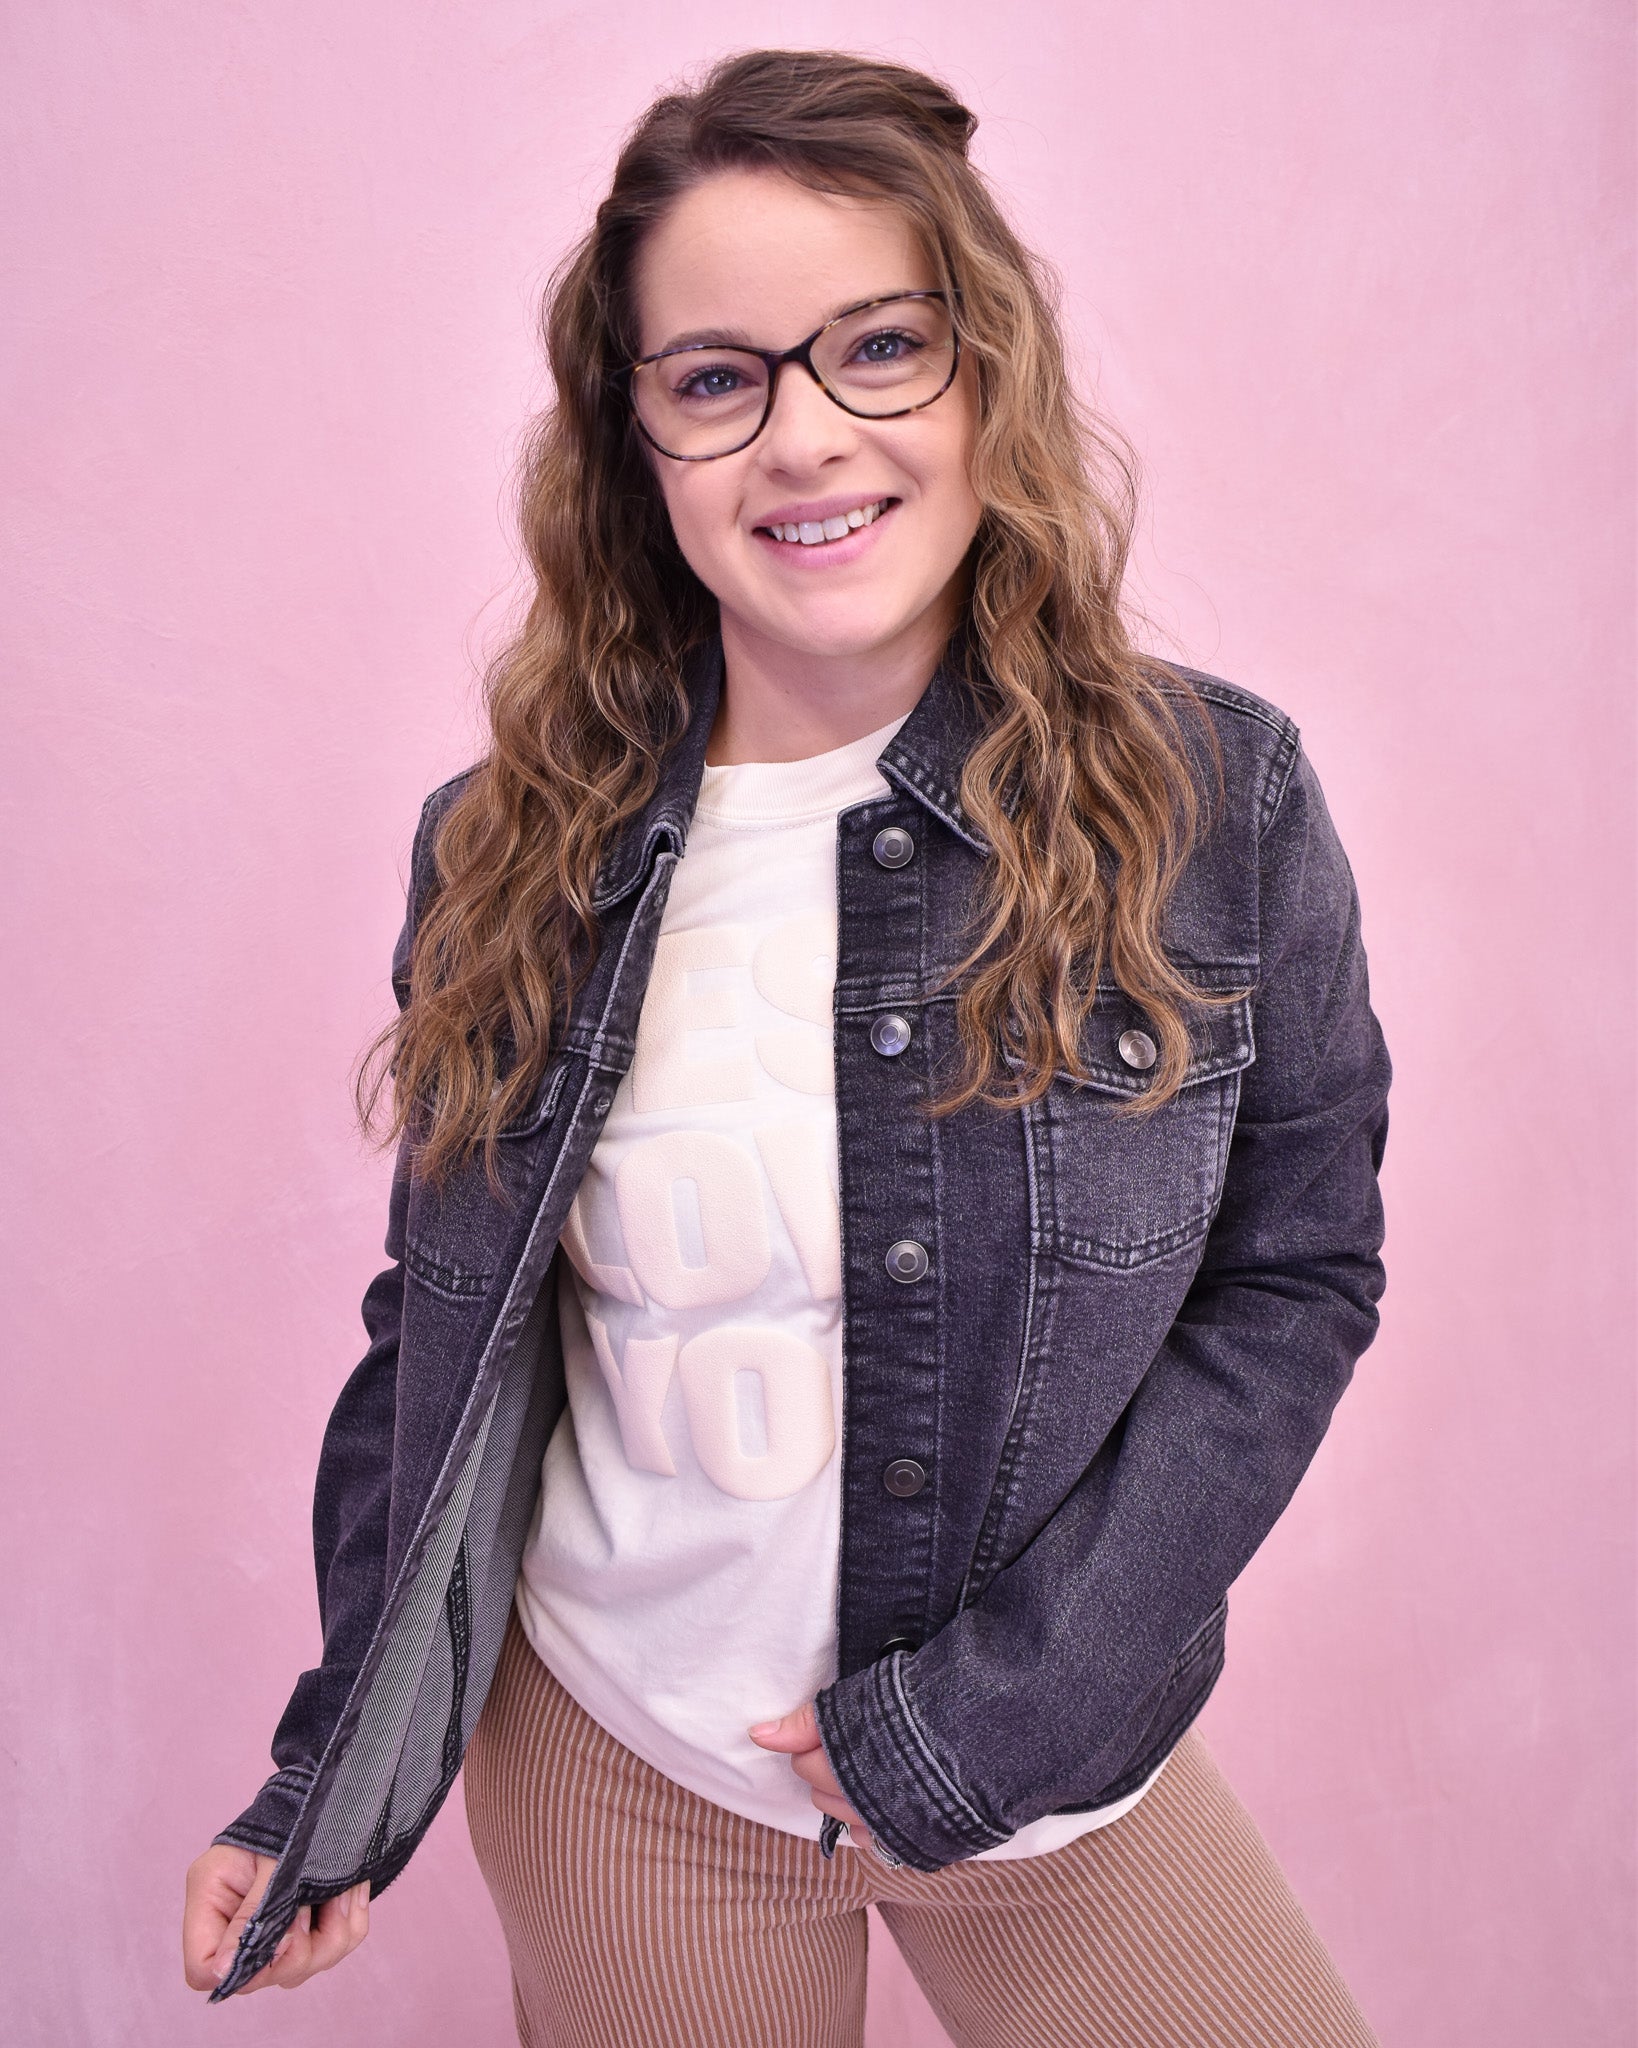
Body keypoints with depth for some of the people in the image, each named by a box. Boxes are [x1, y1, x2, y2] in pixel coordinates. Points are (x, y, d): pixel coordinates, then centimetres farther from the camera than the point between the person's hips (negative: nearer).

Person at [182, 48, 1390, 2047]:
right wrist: (340, 1769, 1)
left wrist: (999, 1704, -14)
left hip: (1053, 1783, 0)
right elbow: (442, 1325, 2)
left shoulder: (1213, 797, -11)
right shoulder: (509, 854, -7)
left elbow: (1298, 1275, -7)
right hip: (610, 1766, 1)